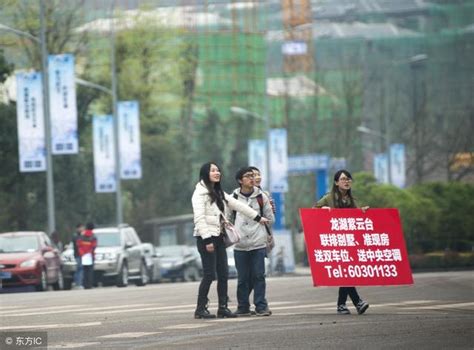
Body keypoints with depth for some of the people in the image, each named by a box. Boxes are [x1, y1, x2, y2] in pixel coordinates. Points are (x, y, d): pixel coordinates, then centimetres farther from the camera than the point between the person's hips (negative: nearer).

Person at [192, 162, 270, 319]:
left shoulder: (219, 193, 18)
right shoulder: (200, 193, -8)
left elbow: (237, 205, 20)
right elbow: (199, 218, -15)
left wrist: (258, 217, 19)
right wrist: (207, 240, -21)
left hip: (218, 237, 8)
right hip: (205, 237, -8)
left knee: (223, 274, 4)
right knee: (209, 274, -10)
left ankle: (223, 307, 8)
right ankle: (201, 309, -3)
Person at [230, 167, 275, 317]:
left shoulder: (261, 197, 5)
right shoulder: (233, 198, 4)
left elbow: (270, 219, 10)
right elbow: (228, 219, 10)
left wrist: (258, 226, 9)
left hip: (258, 244, 0)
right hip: (240, 245, 0)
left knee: (259, 276, -3)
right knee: (243, 278, 4)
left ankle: (261, 306, 2)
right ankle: (243, 307, 11)